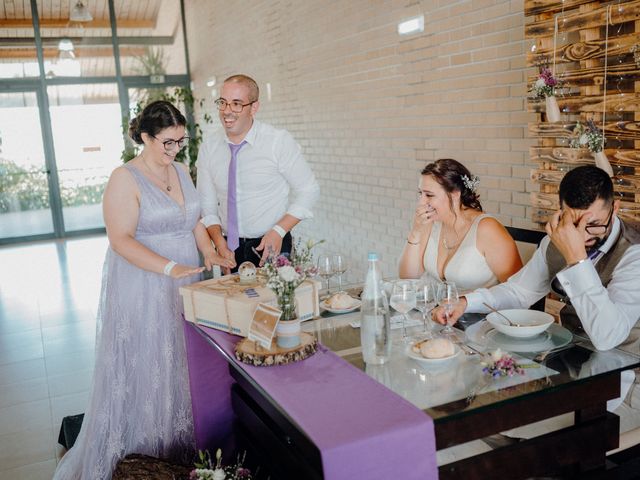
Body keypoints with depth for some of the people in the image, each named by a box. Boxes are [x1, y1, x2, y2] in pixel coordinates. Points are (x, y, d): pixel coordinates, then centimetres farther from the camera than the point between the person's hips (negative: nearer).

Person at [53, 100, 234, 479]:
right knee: (147, 369, 3)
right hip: (143, 290, -6)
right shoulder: (126, 179, -14)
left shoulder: (181, 171, 8)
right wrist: (170, 268, -27)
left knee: (184, 365, 13)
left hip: (185, 287, 7)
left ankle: (183, 443, 30)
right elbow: (121, 239, -19)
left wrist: (208, 252, 0)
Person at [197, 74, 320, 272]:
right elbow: (207, 206, 5)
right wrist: (220, 244, -10)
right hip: (229, 249, 3)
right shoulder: (208, 149, 0)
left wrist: (279, 231, -15)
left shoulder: (279, 142, -10)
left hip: (269, 247, -3)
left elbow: (309, 191, -5)